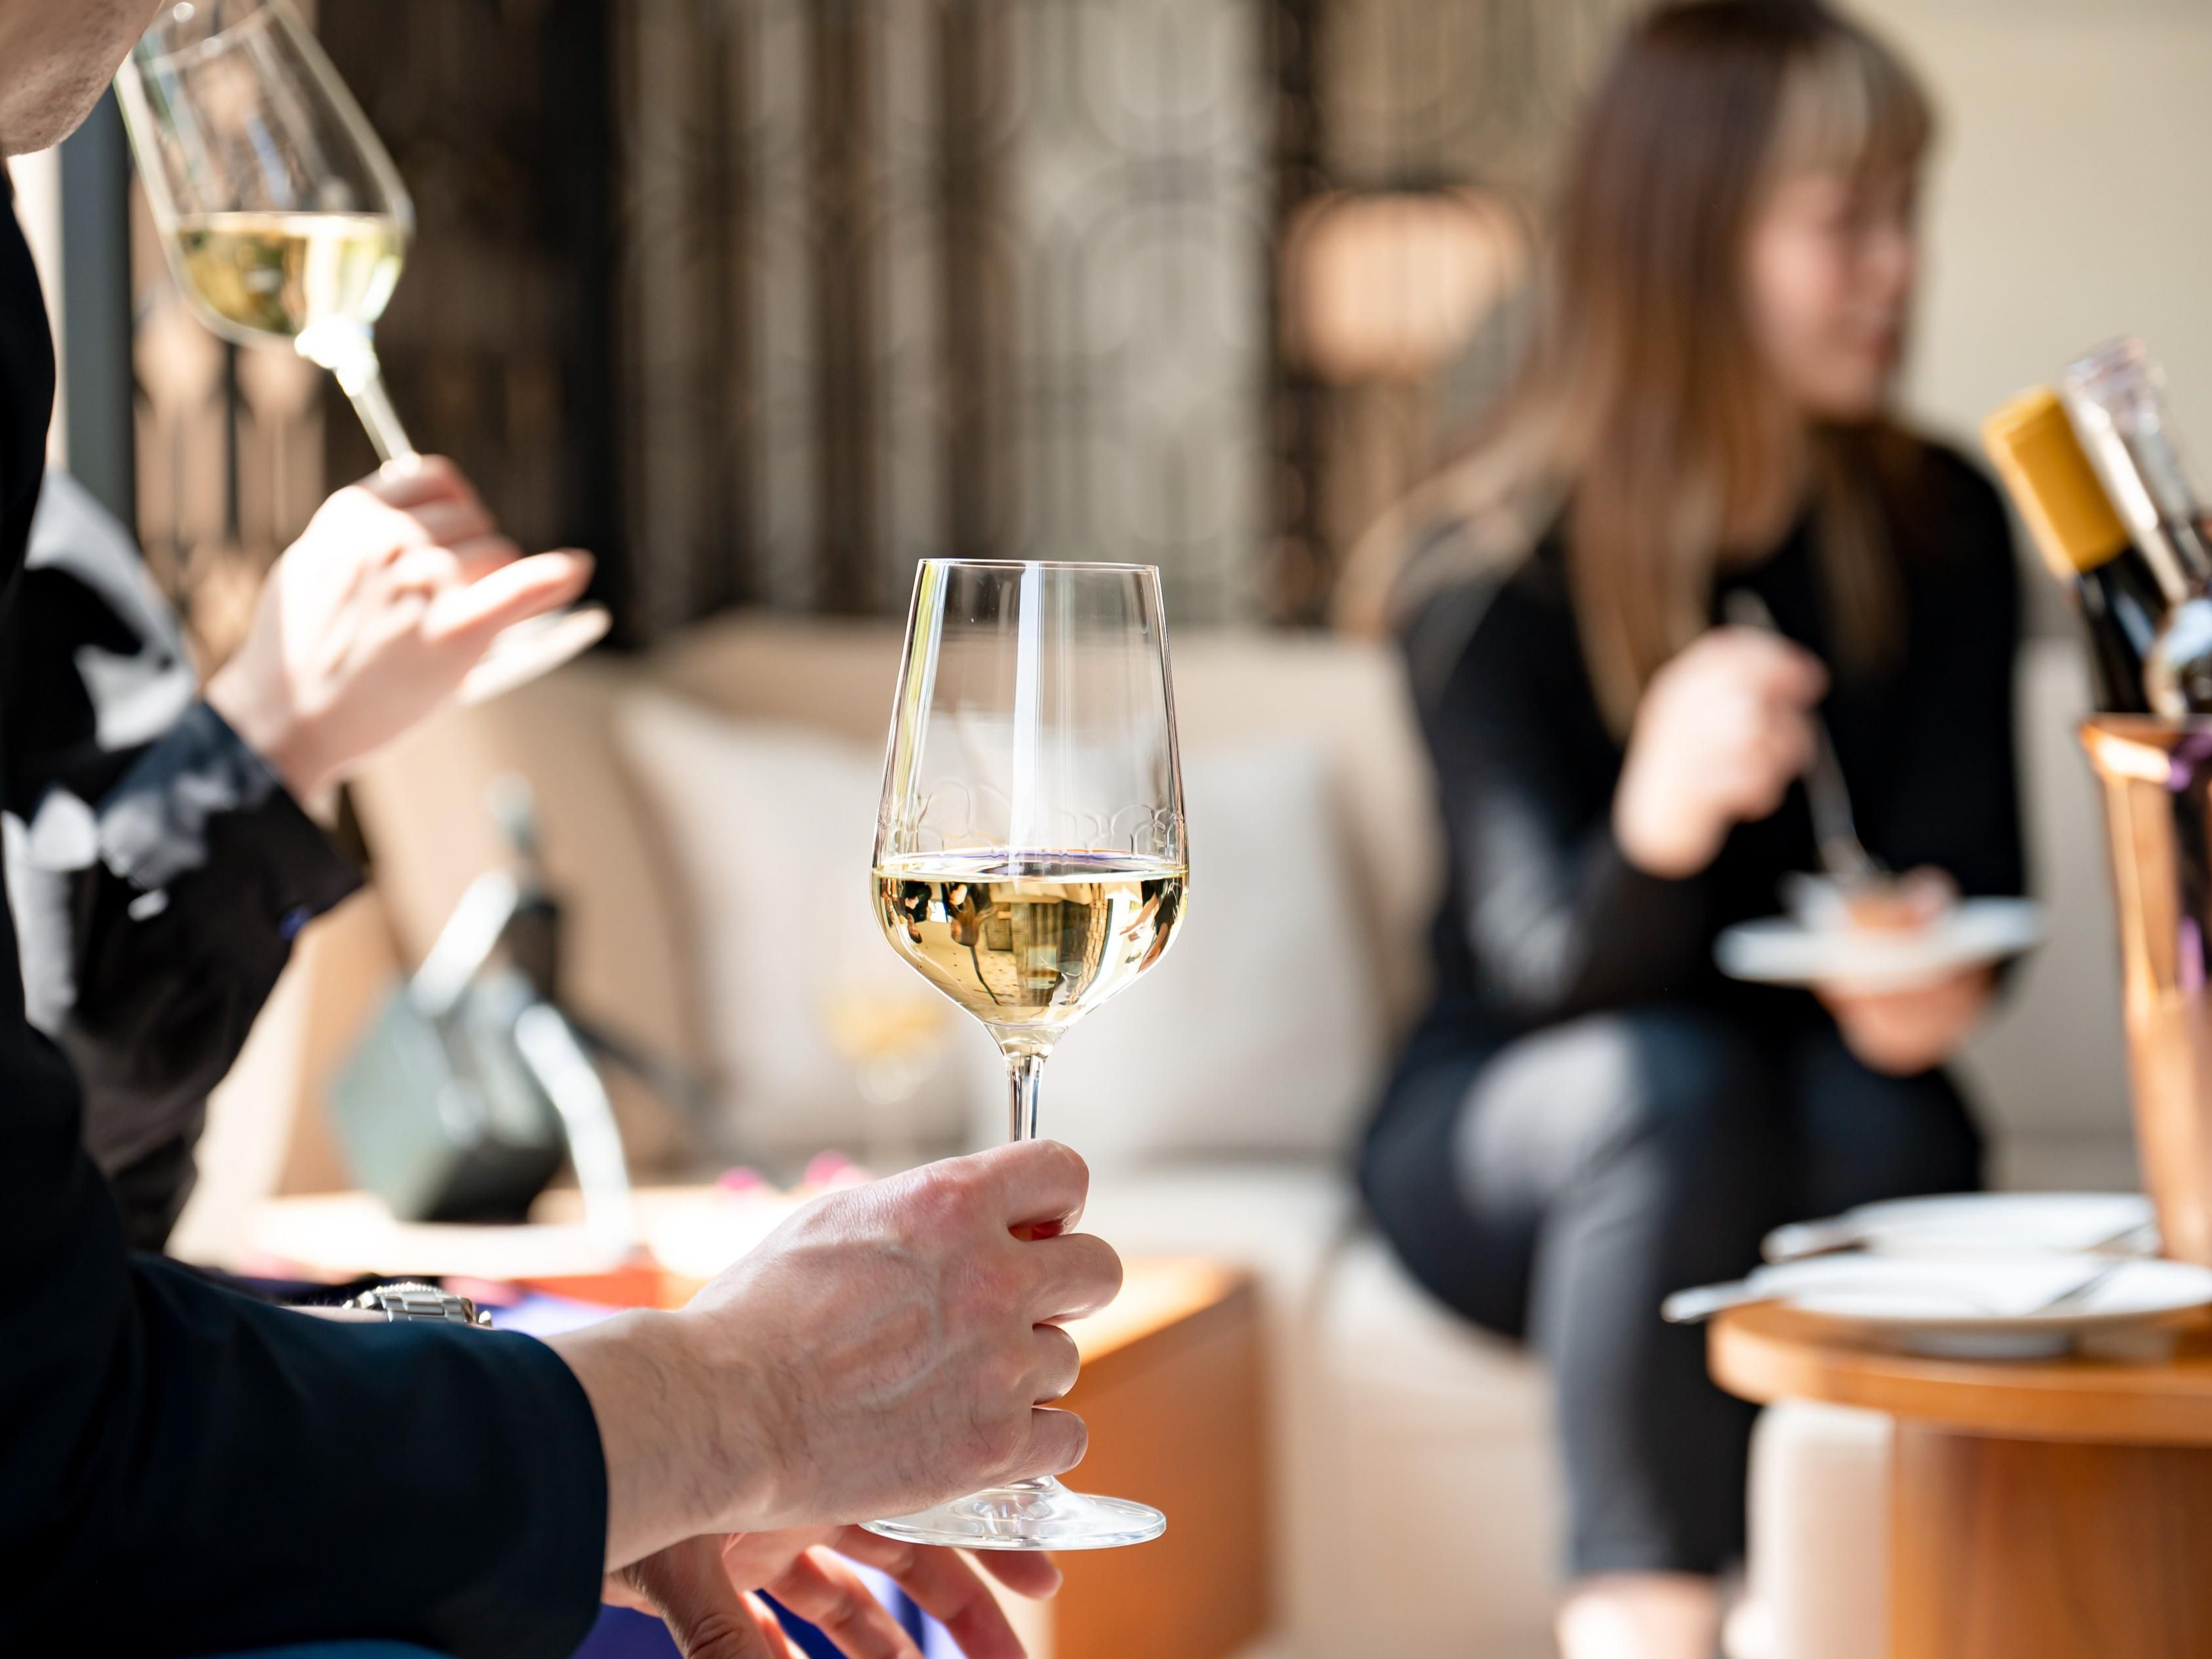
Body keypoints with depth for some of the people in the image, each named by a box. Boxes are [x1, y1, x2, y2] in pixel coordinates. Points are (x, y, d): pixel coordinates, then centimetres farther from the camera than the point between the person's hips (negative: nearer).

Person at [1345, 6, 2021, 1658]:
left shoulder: (1941, 531, -3)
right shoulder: (1490, 571, -14)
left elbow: (1966, 859, -6)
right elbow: (1548, 959, -23)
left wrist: (1933, 969, -33)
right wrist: (1659, 812, -48)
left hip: (1823, 1120, 2)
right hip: (1501, 1138, -2)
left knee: (1884, 1114, -32)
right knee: (1677, 1083, -35)